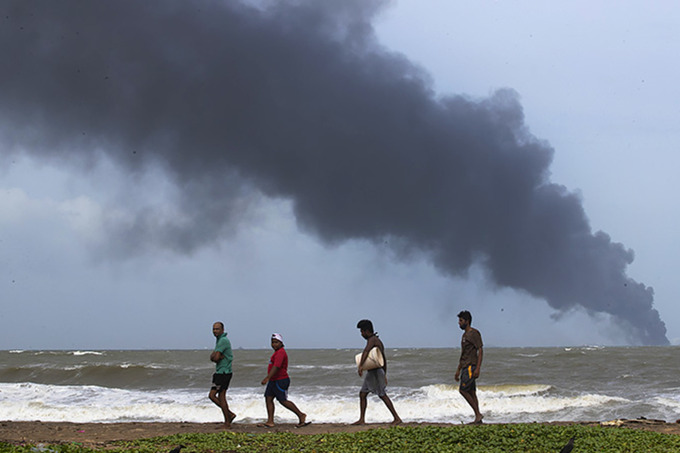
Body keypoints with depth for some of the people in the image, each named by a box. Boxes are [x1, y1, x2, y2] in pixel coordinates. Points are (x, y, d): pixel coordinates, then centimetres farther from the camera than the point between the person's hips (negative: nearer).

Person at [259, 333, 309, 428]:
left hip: (280, 381, -10)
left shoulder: (280, 353, -18)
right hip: (273, 381, 10)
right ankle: (270, 421, 0)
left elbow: (276, 367, -29)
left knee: (283, 401, -6)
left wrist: (267, 378, -36)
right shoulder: (277, 352, 16)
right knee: (268, 398, 2)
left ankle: (301, 415, 6)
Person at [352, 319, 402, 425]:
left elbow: (366, 351, -32)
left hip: (375, 372, -10)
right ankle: (362, 419, 10)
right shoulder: (378, 341, 20)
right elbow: (384, 359, 25)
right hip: (371, 373, 10)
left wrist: (360, 365, -42)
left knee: (382, 395, -8)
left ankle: (397, 418, -6)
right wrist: (384, 375, 30)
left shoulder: (372, 339, -12)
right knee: (362, 394, 9)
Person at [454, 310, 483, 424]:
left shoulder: (474, 333, -9)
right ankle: (478, 419, 5)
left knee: (463, 390, -15)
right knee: (471, 392, 6)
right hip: (465, 367, 10)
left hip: (471, 366, -10)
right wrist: (458, 370, 24)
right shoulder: (465, 335, 20)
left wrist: (477, 368, -23)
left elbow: (480, 351, -15)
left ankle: (478, 414, -12)